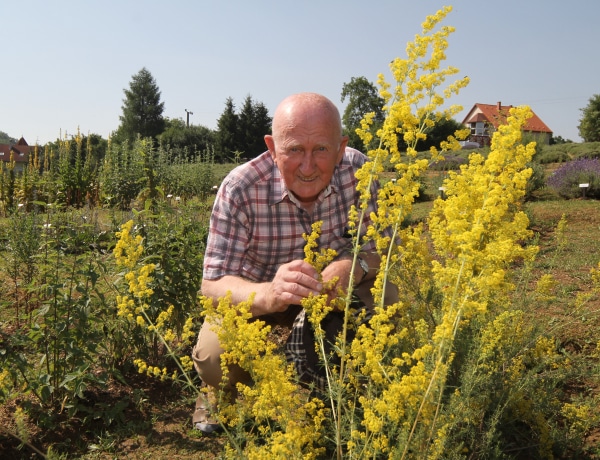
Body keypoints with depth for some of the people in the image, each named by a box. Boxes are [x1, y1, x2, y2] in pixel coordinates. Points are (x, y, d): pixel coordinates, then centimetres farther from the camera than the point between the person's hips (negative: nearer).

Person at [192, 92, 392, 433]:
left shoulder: (357, 170, -20)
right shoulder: (240, 190, -28)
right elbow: (213, 284, -29)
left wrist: (356, 266, -40)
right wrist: (267, 295, -52)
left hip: (335, 296, 3)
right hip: (255, 298, -2)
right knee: (214, 356, -30)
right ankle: (222, 395, 12)